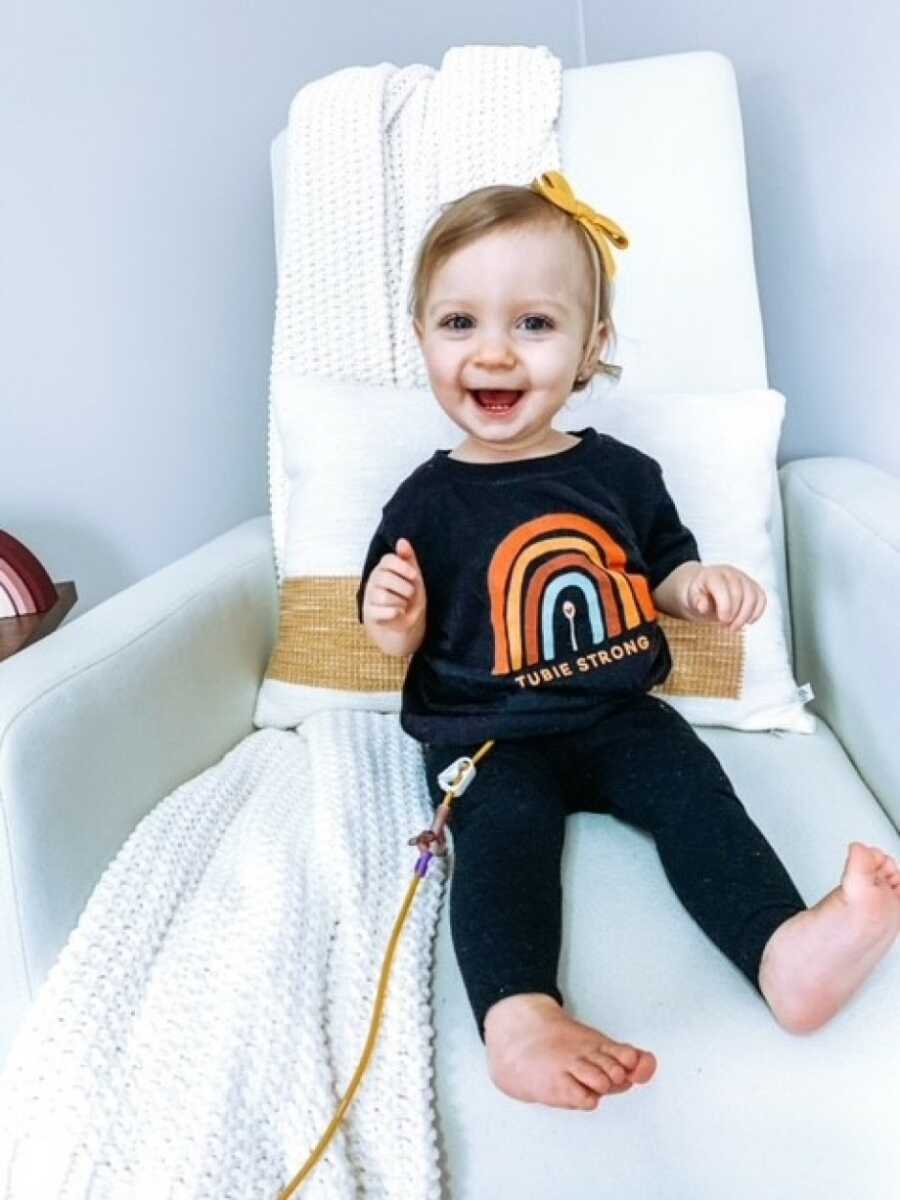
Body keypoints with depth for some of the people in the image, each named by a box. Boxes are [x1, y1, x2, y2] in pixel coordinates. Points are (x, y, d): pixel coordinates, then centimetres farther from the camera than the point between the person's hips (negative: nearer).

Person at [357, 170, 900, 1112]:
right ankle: (516, 1012, -46)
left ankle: (785, 947, -37)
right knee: (503, 831, -28)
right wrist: (392, 617, -19)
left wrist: (701, 587, -6)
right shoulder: (427, 501, -2)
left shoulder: (622, 473, 3)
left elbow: (662, 570, 17)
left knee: (694, 789, -21)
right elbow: (404, 646, 5)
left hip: (617, 714, 3)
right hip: (486, 735, -2)